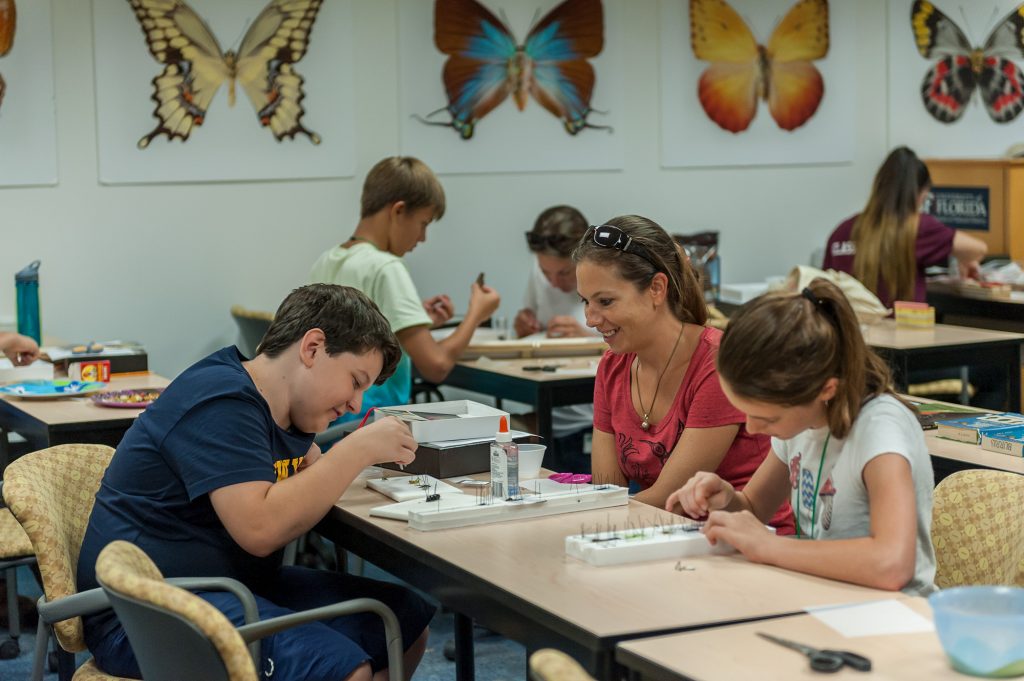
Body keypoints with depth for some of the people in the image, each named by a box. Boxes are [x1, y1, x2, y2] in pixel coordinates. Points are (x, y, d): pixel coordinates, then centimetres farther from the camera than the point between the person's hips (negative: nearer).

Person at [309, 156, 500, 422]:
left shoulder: (325, 263, 8)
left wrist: (414, 319, 16)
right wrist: (476, 313, -6)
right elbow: (435, 366, -21)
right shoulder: (384, 269, -16)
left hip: (330, 419, 9)